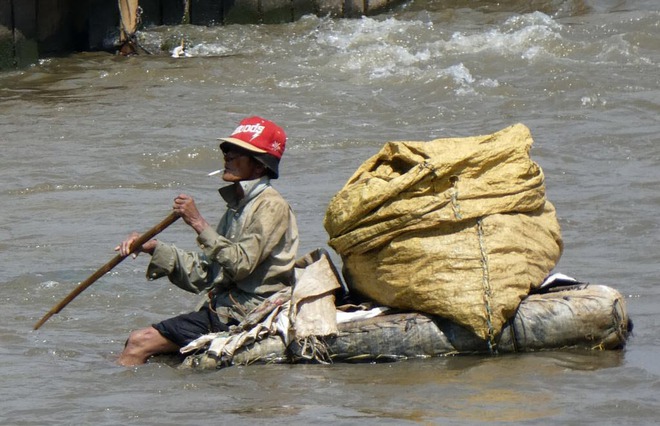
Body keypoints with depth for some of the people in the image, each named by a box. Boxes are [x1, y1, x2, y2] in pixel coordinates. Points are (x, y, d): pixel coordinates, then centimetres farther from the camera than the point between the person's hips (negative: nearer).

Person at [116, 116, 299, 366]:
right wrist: (154, 249, 2)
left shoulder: (271, 207, -11)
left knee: (140, 343, -15)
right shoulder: (237, 206, 17)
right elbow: (201, 276, 12)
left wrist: (199, 224, -19)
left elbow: (240, 265, -22)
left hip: (244, 318, -9)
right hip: (222, 312, 9)